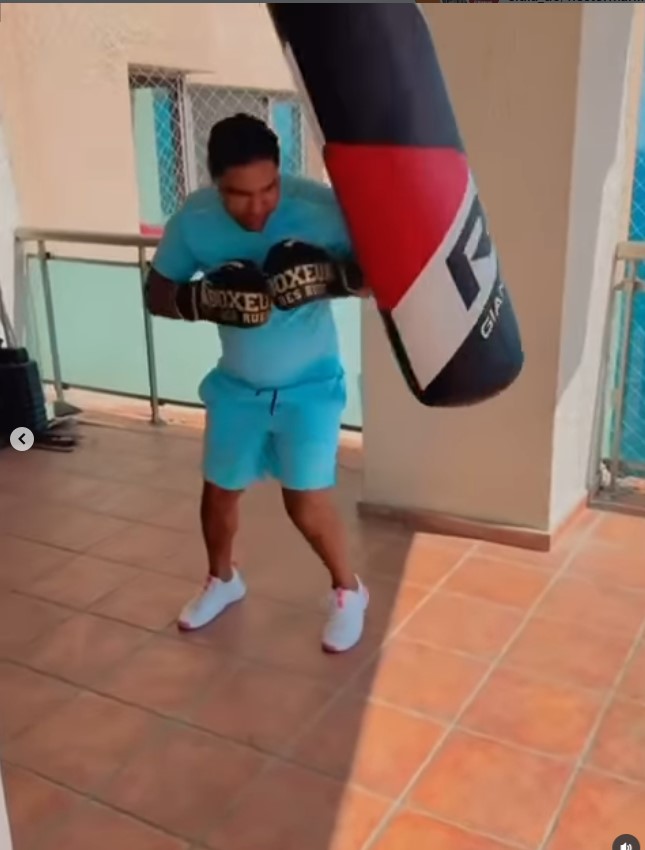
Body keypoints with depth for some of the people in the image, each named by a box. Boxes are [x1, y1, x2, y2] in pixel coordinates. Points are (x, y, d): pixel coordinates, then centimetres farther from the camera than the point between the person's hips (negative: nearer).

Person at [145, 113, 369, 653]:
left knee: (305, 501, -8)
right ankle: (223, 580, 46)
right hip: (236, 385, 4)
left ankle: (348, 591, 22)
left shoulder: (320, 207, -25)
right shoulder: (194, 219, -16)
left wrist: (332, 276, -40)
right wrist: (204, 300, -27)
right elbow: (156, 294, -7)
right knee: (219, 491, 16)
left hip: (310, 384, -3)